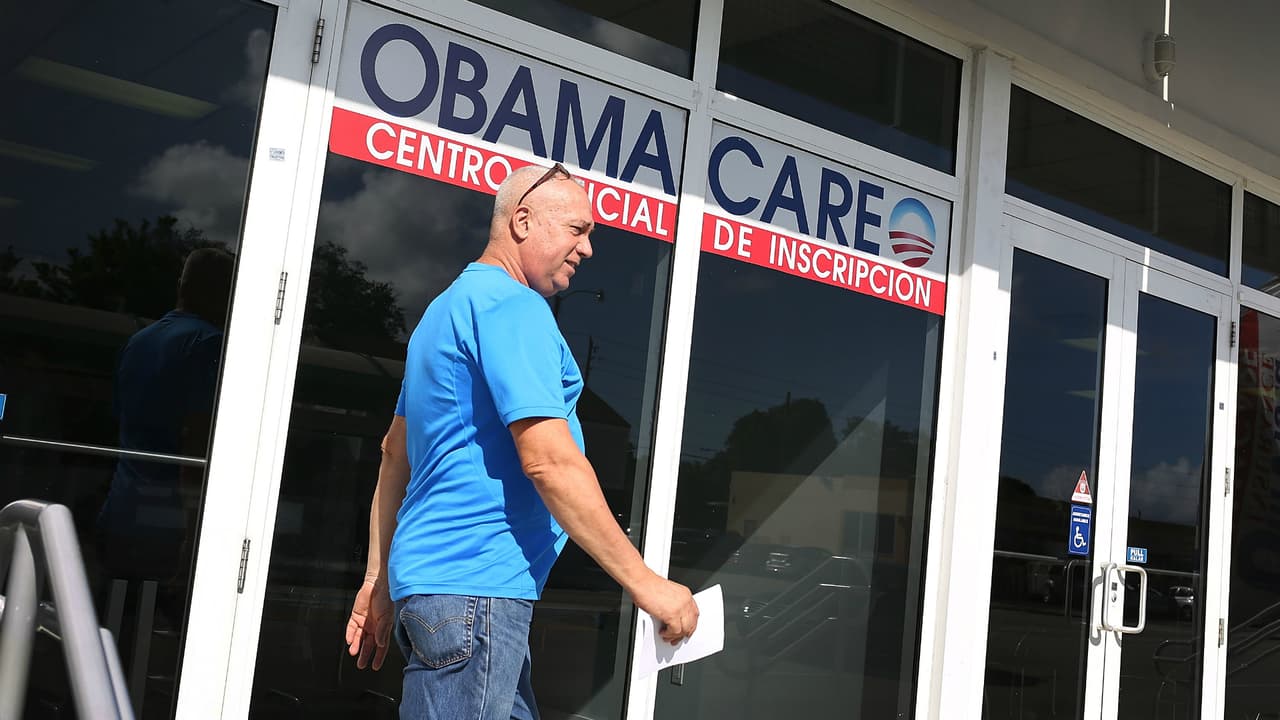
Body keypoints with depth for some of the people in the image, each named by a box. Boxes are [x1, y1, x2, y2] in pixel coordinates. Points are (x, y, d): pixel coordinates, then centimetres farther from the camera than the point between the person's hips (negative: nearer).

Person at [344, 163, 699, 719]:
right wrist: (644, 583, -18)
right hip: (476, 587, -10)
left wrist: (378, 580, 23)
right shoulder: (514, 306, -12)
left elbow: (396, 453, 22)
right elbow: (548, 459, -21)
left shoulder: (451, 305, 20)